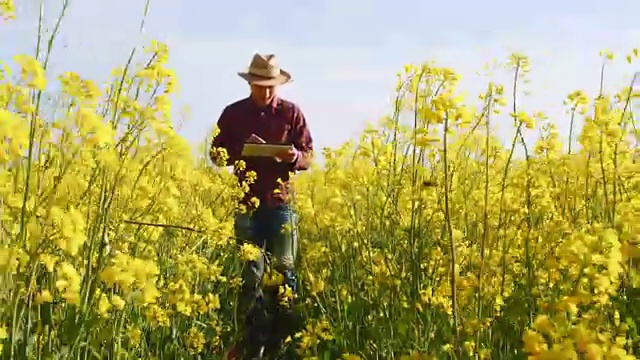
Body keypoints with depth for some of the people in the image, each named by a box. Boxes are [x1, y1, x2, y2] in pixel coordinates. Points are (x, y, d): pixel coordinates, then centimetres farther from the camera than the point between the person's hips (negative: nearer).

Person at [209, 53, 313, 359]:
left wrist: (294, 157, -18)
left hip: (281, 202, 0)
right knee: (250, 274, 3)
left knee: (284, 270, 1)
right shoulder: (233, 113, 5)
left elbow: (308, 157, 5)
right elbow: (216, 155, 8)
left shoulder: (292, 112, 3)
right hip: (247, 202, 1)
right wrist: (241, 150, -12)